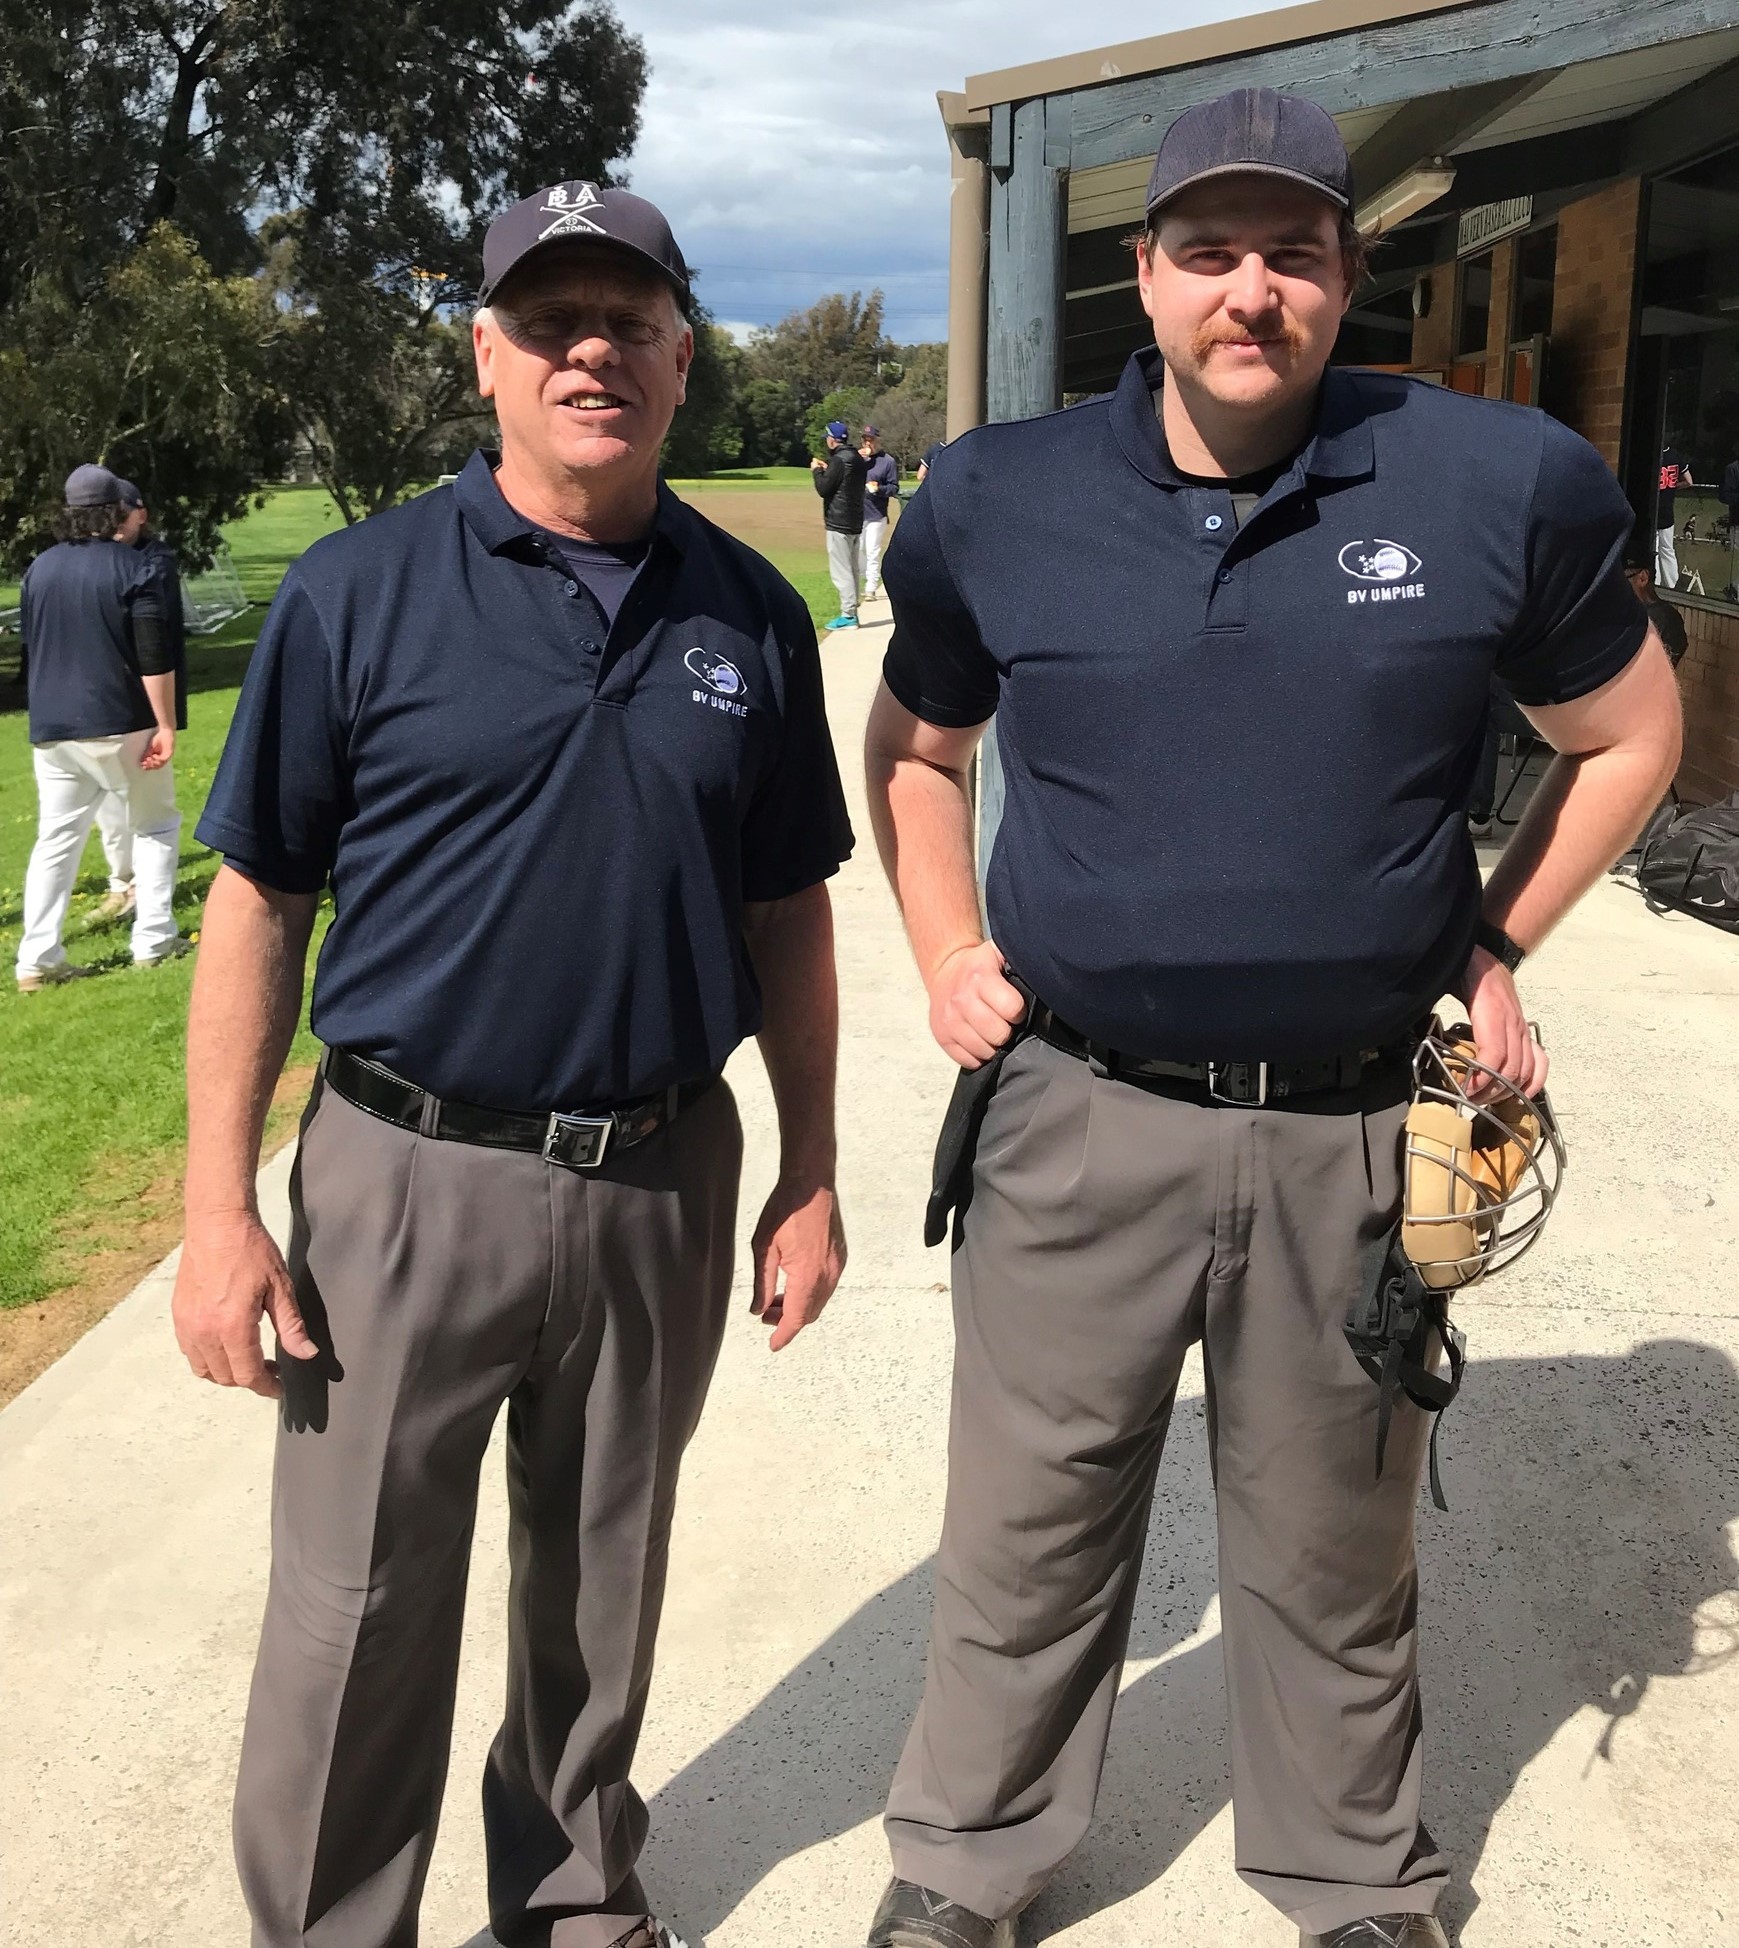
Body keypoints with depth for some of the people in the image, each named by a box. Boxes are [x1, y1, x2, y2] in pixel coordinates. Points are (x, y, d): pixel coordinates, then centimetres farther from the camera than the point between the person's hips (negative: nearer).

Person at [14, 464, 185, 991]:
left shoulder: (39, 569, 10)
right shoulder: (130, 568, -8)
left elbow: (30, 652, 19)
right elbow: (155, 660, -15)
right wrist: (165, 726, -12)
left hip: (52, 729, 5)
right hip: (121, 725, -5)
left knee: (55, 839, 8)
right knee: (155, 825, 12)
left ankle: (37, 960, 2)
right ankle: (153, 941, 6)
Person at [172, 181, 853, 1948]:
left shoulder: (749, 612, 3)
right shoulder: (358, 591, -5)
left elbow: (787, 915, 9)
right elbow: (259, 901, -4)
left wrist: (808, 1179, 7)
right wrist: (219, 1208, -7)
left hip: (659, 1184, 3)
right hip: (407, 1180, -2)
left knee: (603, 1589, 19)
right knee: (356, 1620, 8)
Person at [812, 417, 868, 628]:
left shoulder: (839, 460, -16)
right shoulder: (858, 459, 12)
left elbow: (823, 489, -14)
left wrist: (817, 470, 1)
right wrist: (827, 469, 22)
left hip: (839, 523, -9)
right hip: (856, 522, 9)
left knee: (841, 570, -7)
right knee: (854, 569, 14)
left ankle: (848, 615, -9)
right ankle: (852, 611, 19)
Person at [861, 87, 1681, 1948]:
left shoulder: (1502, 481, -4)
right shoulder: (996, 501, 0)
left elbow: (1627, 735, 10)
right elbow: (912, 747, 16)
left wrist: (1492, 946, 3)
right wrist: (946, 953, 5)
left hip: (1353, 1138, 0)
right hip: (1076, 1117, 1)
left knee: (1335, 1552, 18)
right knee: (1025, 1531, 13)